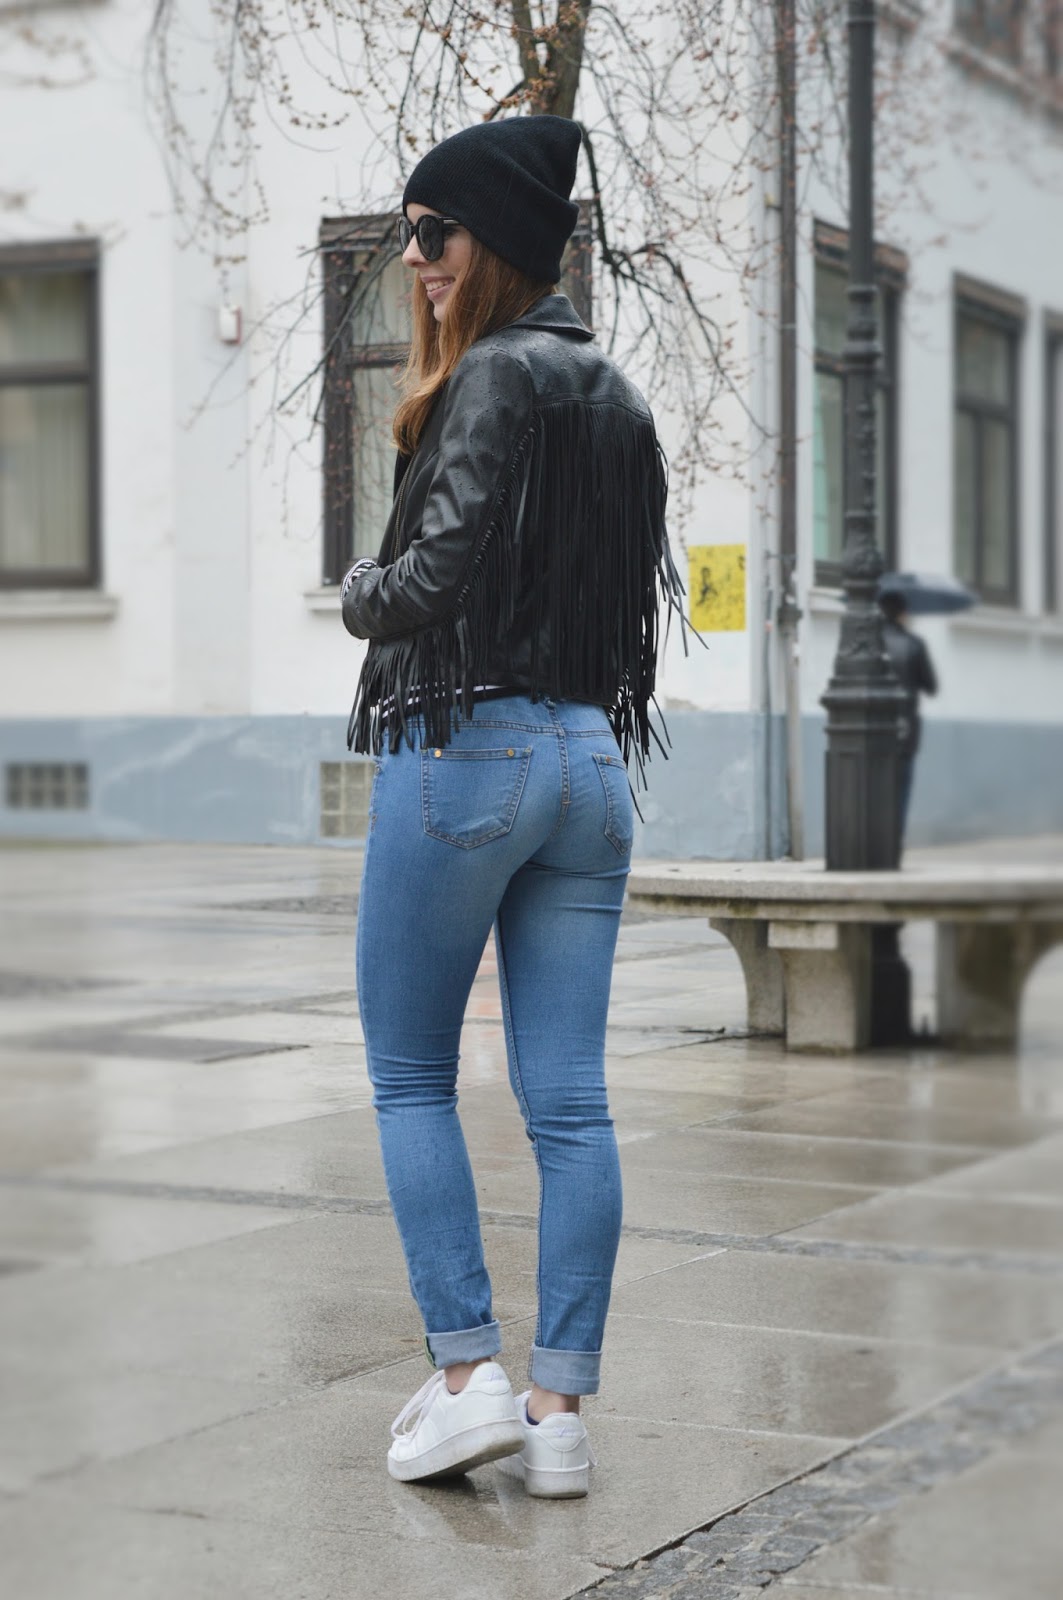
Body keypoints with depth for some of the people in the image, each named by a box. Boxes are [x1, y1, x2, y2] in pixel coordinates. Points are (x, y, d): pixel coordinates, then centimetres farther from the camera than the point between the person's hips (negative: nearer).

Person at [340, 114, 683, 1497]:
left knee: (410, 1076, 6)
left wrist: (357, 594, 2)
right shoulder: (619, 396, 15)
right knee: (570, 1101, 4)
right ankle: (562, 1408, 6)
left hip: (465, 746, -7)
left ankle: (467, 1374, 2)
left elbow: (436, 578, -17)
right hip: (593, 754, 7)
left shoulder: (496, 376, -10)